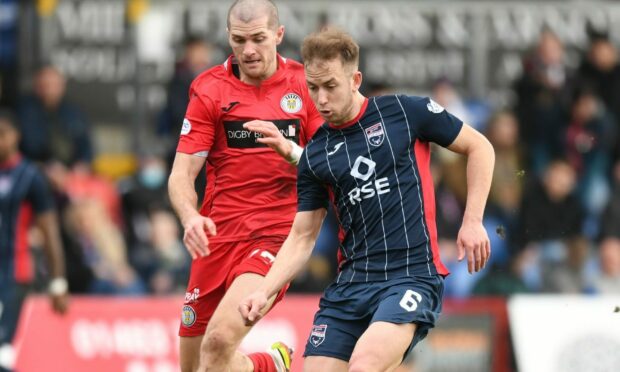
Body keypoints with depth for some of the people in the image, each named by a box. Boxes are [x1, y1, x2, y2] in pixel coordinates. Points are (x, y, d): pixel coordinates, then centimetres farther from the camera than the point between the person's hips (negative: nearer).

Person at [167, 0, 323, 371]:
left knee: (220, 342, -27)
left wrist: (289, 150, -20)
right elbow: (181, 175, -1)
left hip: (277, 236, -3)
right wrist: (190, 217, -22)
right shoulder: (209, 89, 3)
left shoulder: (305, 84, 2)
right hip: (218, 236, 3)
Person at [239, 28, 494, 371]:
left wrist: (472, 221, -1)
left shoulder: (406, 112, -2)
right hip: (351, 282, 5)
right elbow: (302, 236, 13)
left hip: (412, 275, -5)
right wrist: (264, 292, -1)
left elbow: (478, 147, 8)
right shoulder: (314, 156, 9)